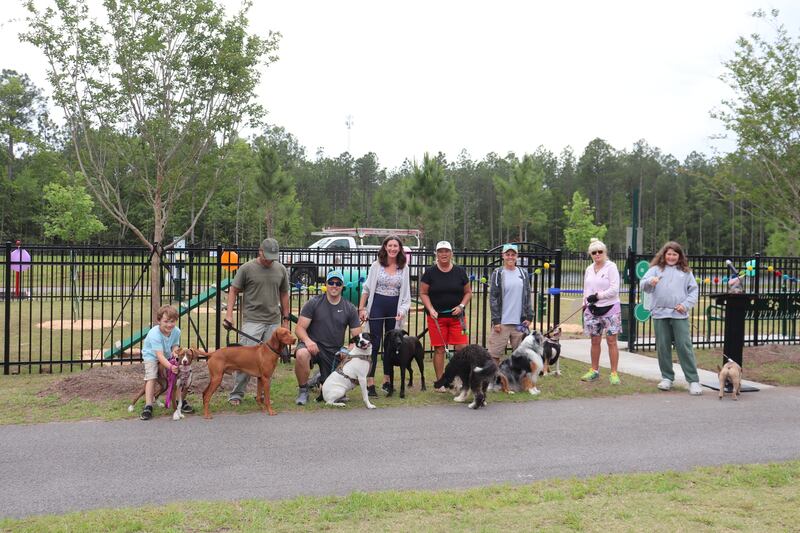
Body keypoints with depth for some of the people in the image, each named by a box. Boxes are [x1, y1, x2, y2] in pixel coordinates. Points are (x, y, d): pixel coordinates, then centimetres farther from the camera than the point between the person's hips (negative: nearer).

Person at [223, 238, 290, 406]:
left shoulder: (281, 269, 8)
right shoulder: (247, 268, -3)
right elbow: (234, 291, 0)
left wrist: (285, 319, 13)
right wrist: (229, 313, -9)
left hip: (274, 322, 4)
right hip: (252, 320, -4)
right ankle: (236, 394, 4)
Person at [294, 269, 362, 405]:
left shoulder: (350, 309, 3)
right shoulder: (314, 303, -3)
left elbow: (357, 337, 3)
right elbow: (299, 328, -6)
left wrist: (349, 350, -19)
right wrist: (307, 340, -28)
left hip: (334, 352, 3)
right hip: (313, 346, -3)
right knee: (301, 354, -38)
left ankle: (322, 378, 33)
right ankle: (303, 390, -12)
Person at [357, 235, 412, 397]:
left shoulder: (404, 268, 4)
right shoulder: (376, 265, -1)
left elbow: (406, 293, 5)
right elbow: (366, 288, 3)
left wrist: (402, 310, -7)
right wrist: (361, 308, -3)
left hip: (394, 307, 2)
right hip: (377, 305, -2)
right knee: (374, 343, -4)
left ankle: (387, 380, 21)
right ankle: (370, 382, -3)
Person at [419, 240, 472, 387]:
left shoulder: (460, 272, 6)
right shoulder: (430, 272, 1)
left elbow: (468, 292, 11)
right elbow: (423, 293, 2)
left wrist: (461, 306, -5)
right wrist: (431, 309, -11)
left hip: (456, 317, 2)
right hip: (437, 317, -1)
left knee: (462, 348, -6)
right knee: (439, 349, 2)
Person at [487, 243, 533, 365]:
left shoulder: (522, 274, 10)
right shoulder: (498, 274, 0)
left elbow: (527, 297, 13)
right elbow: (493, 298, -3)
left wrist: (529, 317, 5)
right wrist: (496, 320, -9)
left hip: (520, 321, 4)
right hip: (502, 322, -3)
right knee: (495, 353, -4)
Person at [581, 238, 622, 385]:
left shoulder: (611, 267, -6)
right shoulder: (589, 269, 13)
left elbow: (614, 289, -14)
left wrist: (597, 296, -15)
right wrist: (585, 305, 13)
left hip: (610, 308, -5)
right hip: (592, 309, 5)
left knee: (611, 341, -3)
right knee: (595, 341, 10)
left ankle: (614, 373, 2)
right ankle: (594, 371, 20)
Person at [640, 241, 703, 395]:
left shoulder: (685, 271, 13)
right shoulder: (656, 269, 9)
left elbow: (694, 290, 11)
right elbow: (642, 284, -4)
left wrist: (686, 305, -5)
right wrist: (650, 281, -27)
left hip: (679, 314, -1)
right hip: (660, 313, 1)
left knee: (684, 346, -4)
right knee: (663, 346, 5)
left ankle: (693, 380, 0)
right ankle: (667, 377, 18)